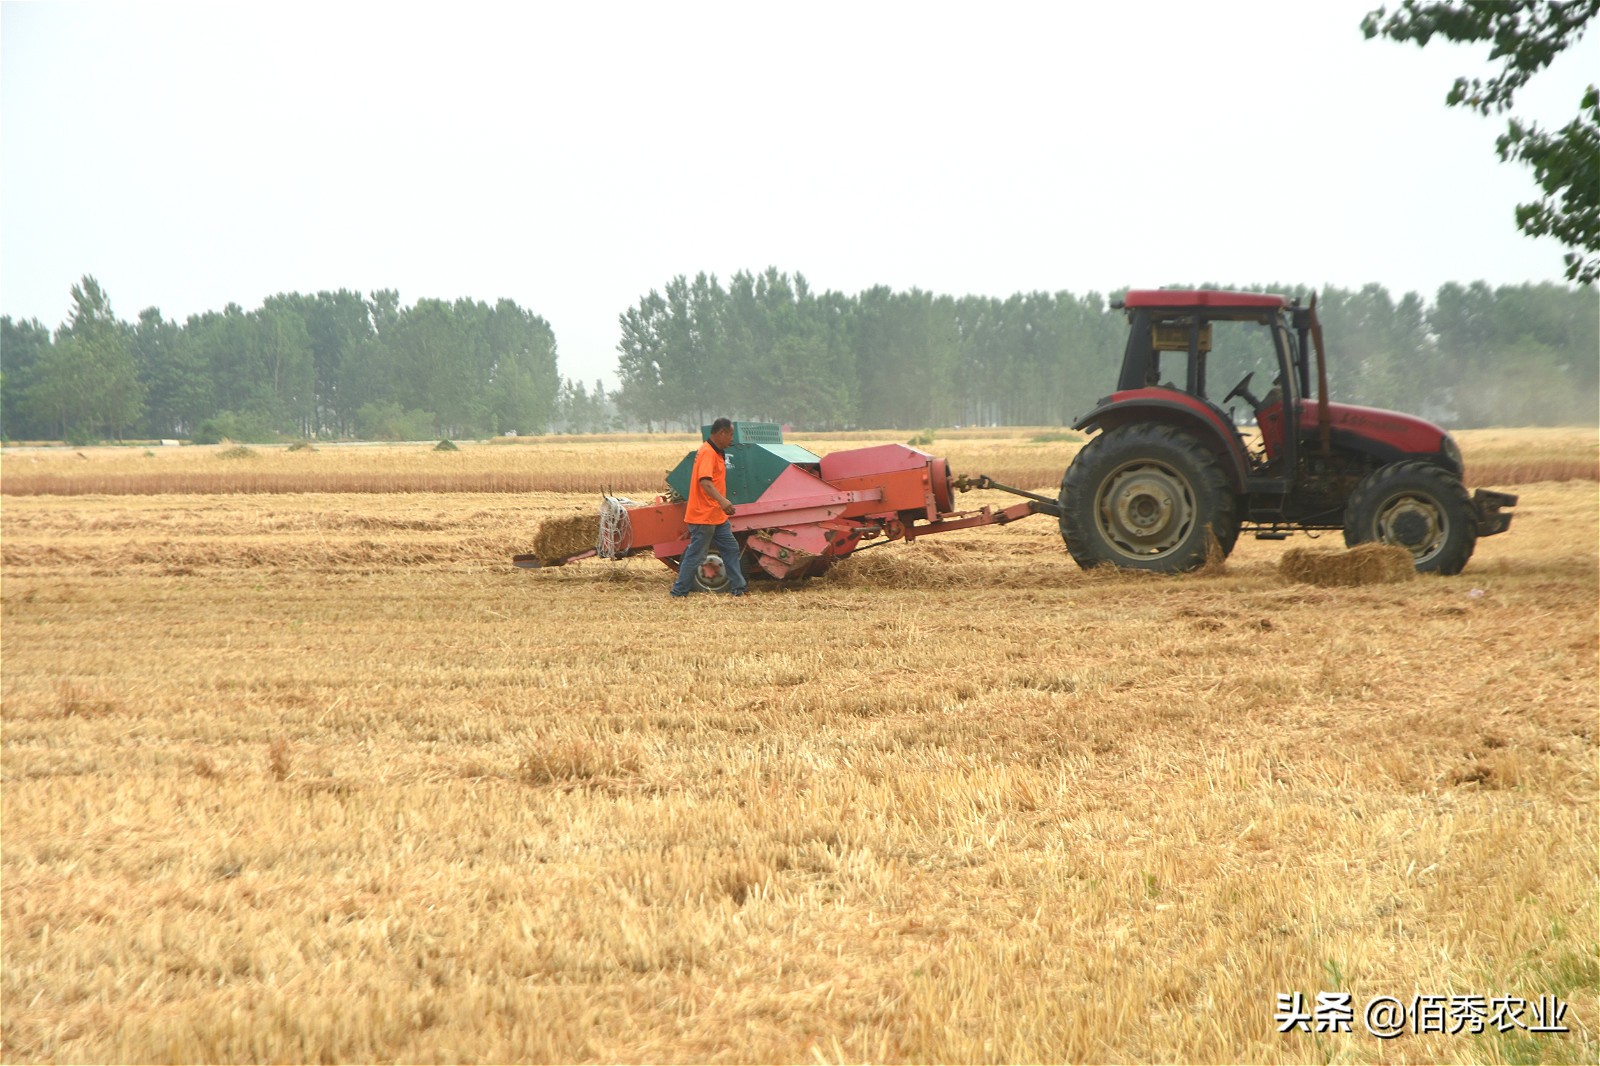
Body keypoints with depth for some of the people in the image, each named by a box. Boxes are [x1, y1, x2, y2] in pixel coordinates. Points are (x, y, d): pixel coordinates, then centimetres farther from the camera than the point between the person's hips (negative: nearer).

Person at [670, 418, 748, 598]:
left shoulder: (717, 453, 15)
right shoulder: (707, 452, -18)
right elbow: (704, 481, -32)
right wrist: (722, 500, -45)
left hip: (717, 516, 10)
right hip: (703, 516, -10)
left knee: (730, 548, 10)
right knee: (696, 554, -4)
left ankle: (738, 587, 14)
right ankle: (679, 591, 3)